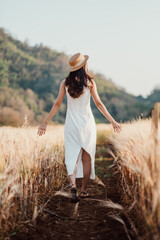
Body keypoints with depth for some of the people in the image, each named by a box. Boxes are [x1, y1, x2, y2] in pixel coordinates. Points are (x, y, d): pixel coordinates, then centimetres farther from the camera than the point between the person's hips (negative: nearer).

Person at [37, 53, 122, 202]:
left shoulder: (65, 83, -1)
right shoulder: (90, 82, -6)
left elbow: (57, 104, -1)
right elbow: (99, 104, -6)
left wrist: (45, 122, 7)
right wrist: (112, 121, 1)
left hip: (71, 124, 1)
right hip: (87, 123, -1)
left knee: (72, 157, 4)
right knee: (87, 157, 11)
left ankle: (72, 185, -19)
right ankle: (83, 190, 16)